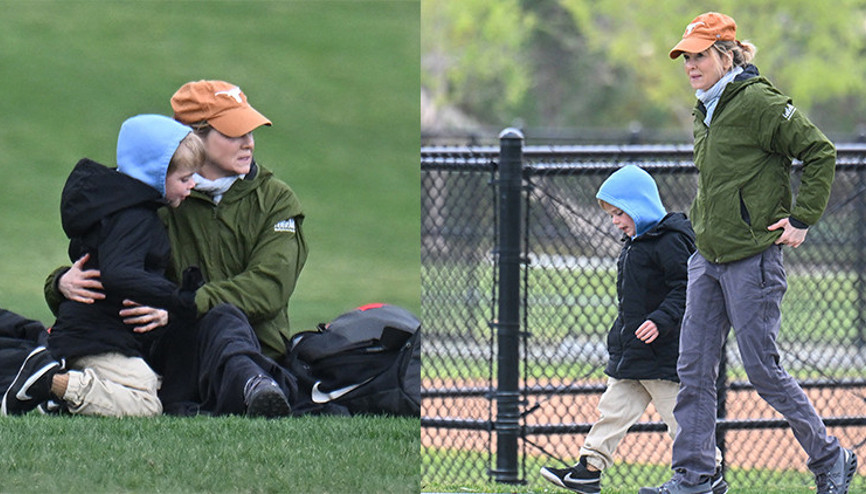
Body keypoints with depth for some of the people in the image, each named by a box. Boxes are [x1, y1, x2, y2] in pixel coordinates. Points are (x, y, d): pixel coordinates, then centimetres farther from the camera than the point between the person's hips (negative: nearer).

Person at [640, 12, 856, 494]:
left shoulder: (759, 102, -13)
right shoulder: (705, 113, 13)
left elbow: (821, 152, -13)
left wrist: (802, 220, -13)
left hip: (753, 256, -9)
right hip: (707, 256, 9)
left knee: (763, 368, -5)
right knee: (694, 368, 3)